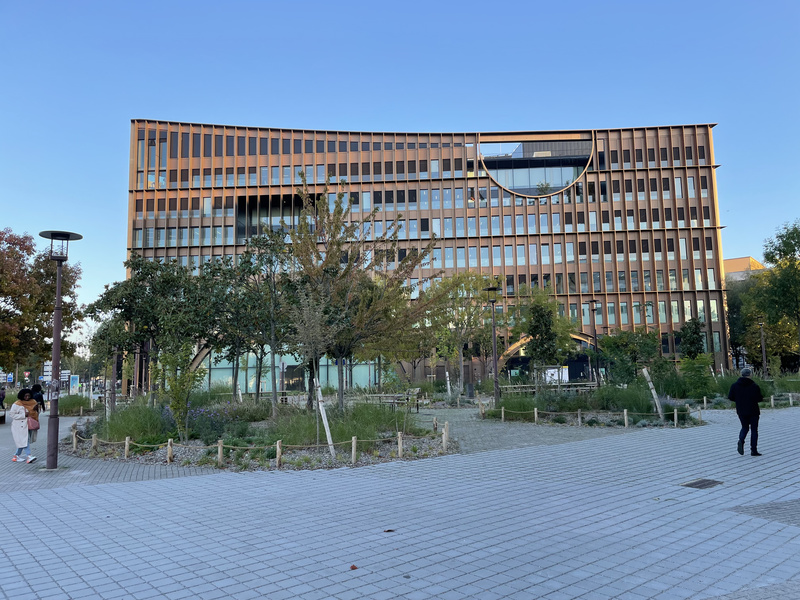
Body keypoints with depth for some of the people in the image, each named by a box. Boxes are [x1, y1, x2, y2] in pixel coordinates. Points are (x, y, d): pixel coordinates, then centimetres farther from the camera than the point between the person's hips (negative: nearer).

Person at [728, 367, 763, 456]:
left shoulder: (735, 385, -2)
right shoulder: (754, 386, -13)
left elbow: (730, 397, -2)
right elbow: (759, 398, -14)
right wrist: (762, 396, 9)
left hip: (741, 411, 3)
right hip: (753, 411, -3)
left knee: (745, 428, 18)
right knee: (754, 429, 7)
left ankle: (741, 441, -10)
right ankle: (754, 450, 6)